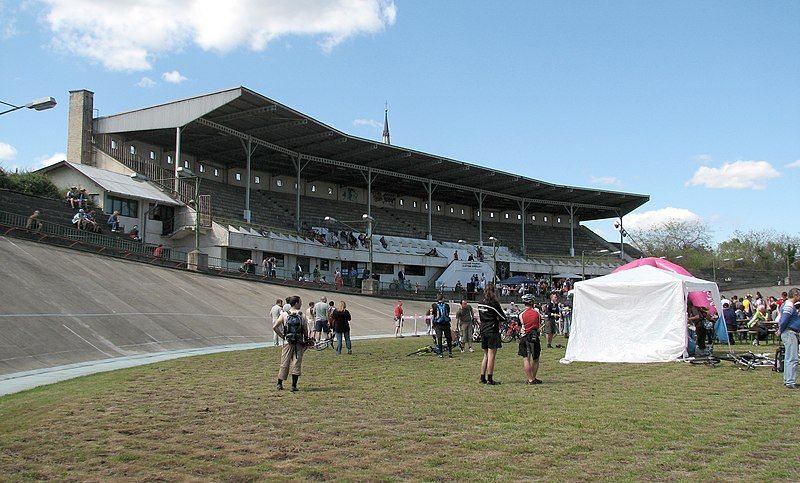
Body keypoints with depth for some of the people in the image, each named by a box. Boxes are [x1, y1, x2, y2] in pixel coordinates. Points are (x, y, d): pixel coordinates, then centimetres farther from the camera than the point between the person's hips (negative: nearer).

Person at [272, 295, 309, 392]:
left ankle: (279, 384, 17)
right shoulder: (302, 316, -4)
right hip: (299, 343, -2)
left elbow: (274, 327, -4)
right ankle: (294, 386, 2)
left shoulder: (284, 315, 0)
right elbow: (305, 331, -3)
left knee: (284, 364, 11)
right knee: (296, 364, 3)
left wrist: (282, 336, 5)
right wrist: (306, 342, 11)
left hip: (287, 343, 2)